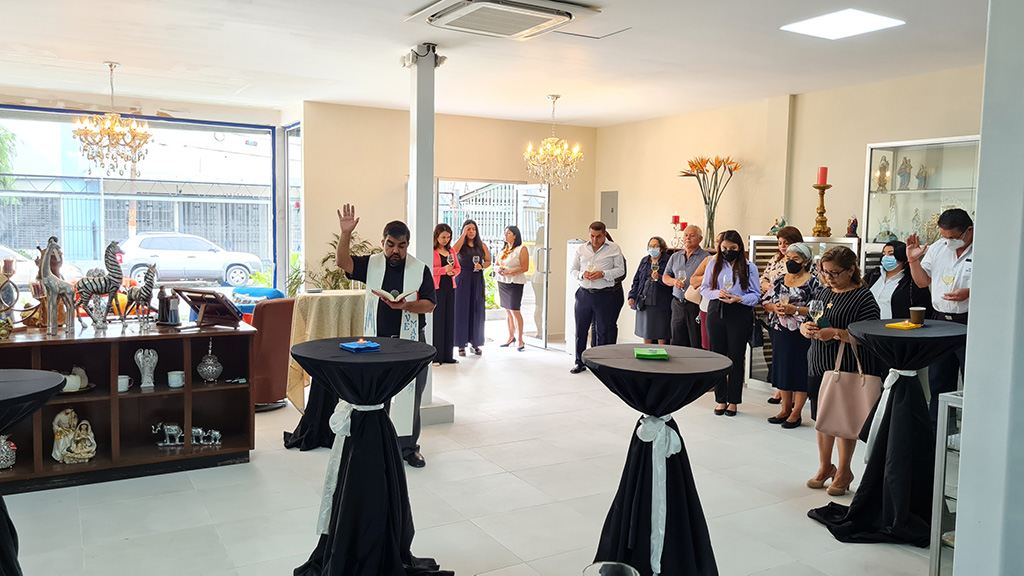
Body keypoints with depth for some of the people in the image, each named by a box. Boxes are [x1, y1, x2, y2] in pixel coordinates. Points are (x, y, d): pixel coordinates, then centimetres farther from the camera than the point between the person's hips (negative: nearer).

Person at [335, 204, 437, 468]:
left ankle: (408, 447, 20)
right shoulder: (371, 264, 4)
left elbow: (430, 304, -3)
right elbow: (342, 262, -11)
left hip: (411, 342, -1)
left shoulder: (420, 270, 1)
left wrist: (406, 306, -21)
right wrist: (345, 234, -25)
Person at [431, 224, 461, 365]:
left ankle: (448, 355, 15)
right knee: (436, 320, -5)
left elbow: (458, 267, 19)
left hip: (450, 287, 6)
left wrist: (453, 272, -3)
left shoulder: (451, 251, 14)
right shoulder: (431, 251, -5)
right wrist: (444, 269, -20)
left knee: (449, 320, 8)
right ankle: (435, 357, 1)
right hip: (436, 288, -6)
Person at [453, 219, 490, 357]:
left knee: (476, 310, 3)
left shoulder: (482, 245, 9)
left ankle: (475, 343, 11)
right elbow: (454, 250, -21)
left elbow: (488, 261, 15)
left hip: (477, 280, 3)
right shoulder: (461, 244, 1)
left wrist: (481, 266, -6)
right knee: (462, 309, -3)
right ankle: (461, 344, 2)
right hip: (462, 279, -2)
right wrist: (464, 234, -17)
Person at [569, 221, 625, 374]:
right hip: (584, 294, 3)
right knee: (580, 328, 7)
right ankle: (579, 362, 19)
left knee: (602, 330, 3)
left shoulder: (614, 248, 2)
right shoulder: (581, 249, 11)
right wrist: (582, 274, -10)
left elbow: (620, 270, 1)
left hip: (604, 294, -3)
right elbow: (572, 270, 12)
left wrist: (603, 274, -14)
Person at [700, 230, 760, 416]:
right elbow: (704, 288, 8)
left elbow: (756, 295, 0)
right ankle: (721, 400, 17)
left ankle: (733, 401, 15)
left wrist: (738, 299, -17)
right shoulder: (714, 263, 8)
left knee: (736, 357, 3)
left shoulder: (749, 267, 1)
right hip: (716, 312, 2)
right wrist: (717, 293, -12)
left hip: (740, 314, -2)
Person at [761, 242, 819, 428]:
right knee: (782, 368, 10)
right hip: (780, 332, 5)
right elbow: (765, 302, 11)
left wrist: (795, 310, -20)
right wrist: (775, 307, -9)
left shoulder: (813, 283, -6)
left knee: (800, 370, 0)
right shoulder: (780, 280, 10)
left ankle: (796, 413, 10)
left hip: (801, 334, -5)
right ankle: (785, 409, 23)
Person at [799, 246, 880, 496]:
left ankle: (843, 471, 22)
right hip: (818, 367, 6)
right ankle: (825, 467, 29)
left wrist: (835, 334, -24)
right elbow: (806, 322, 16)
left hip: (848, 371, -6)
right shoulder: (822, 292, 11)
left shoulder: (863, 297, -10)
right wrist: (806, 327, -7)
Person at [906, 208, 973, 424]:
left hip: (969, 323, -6)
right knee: (938, 380, 15)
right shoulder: (937, 248, 9)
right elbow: (922, 281, 14)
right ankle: (936, 429, 27)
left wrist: (968, 293, -23)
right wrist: (913, 260, -2)